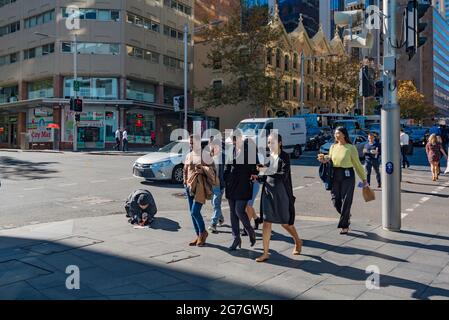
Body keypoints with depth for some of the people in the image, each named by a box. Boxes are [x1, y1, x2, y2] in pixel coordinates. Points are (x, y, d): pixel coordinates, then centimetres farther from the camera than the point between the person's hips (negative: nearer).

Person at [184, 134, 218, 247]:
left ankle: (203, 232, 10)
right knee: (192, 212, 8)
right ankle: (199, 236, 20)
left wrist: (202, 169, -20)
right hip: (190, 186, 6)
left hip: (200, 186, -6)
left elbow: (212, 169, -6)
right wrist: (185, 183, 12)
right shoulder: (189, 156, 13)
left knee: (195, 212, -13)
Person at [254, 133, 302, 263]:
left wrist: (267, 171, -27)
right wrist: (258, 177, -7)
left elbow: (283, 175, -20)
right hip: (268, 191, 4)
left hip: (281, 193, -4)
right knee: (266, 223, 1)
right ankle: (266, 253, 8)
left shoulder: (284, 156, -9)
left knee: (285, 222, 11)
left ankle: (298, 241, 40)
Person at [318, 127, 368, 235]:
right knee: (336, 200, 6)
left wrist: (364, 179, 1)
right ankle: (347, 215, 36)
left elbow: (357, 164, -2)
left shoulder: (351, 148, -7)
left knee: (346, 201, -1)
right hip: (335, 175, 5)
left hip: (347, 175, -5)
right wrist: (324, 160, -5)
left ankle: (344, 226, 11)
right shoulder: (333, 147, 8)